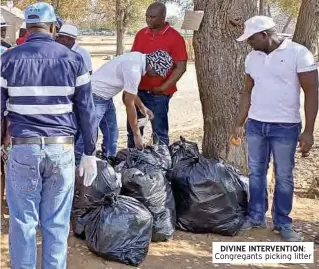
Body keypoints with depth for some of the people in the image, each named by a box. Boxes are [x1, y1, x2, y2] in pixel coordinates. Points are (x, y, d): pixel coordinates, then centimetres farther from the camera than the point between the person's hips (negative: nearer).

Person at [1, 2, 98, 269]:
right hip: (62, 149, 1)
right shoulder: (73, 59, 4)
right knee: (56, 223, 10)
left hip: (23, 149, -1)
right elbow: (87, 111, 4)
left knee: (23, 222, 8)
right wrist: (90, 153, 10)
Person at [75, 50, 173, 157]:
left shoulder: (138, 58, 0)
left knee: (111, 135, 11)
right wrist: (137, 134, -13)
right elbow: (129, 103, -20)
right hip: (95, 96, -10)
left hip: (105, 96, 10)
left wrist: (142, 106, 11)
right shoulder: (134, 70, -27)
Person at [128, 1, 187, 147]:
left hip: (158, 93, -6)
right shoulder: (141, 34, 9)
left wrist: (163, 88, -17)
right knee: (133, 130, 13)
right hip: (137, 90, 6)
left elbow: (181, 67, -11)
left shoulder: (174, 37, -8)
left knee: (159, 132, 2)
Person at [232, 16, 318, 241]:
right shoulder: (252, 58, 6)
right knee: (256, 173, 11)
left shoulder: (298, 53, -11)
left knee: (284, 176, 6)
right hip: (255, 125, 5)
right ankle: (256, 217, 25)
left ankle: (283, 223, 19)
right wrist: (239, 124, 10)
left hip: (285, 127, -5)